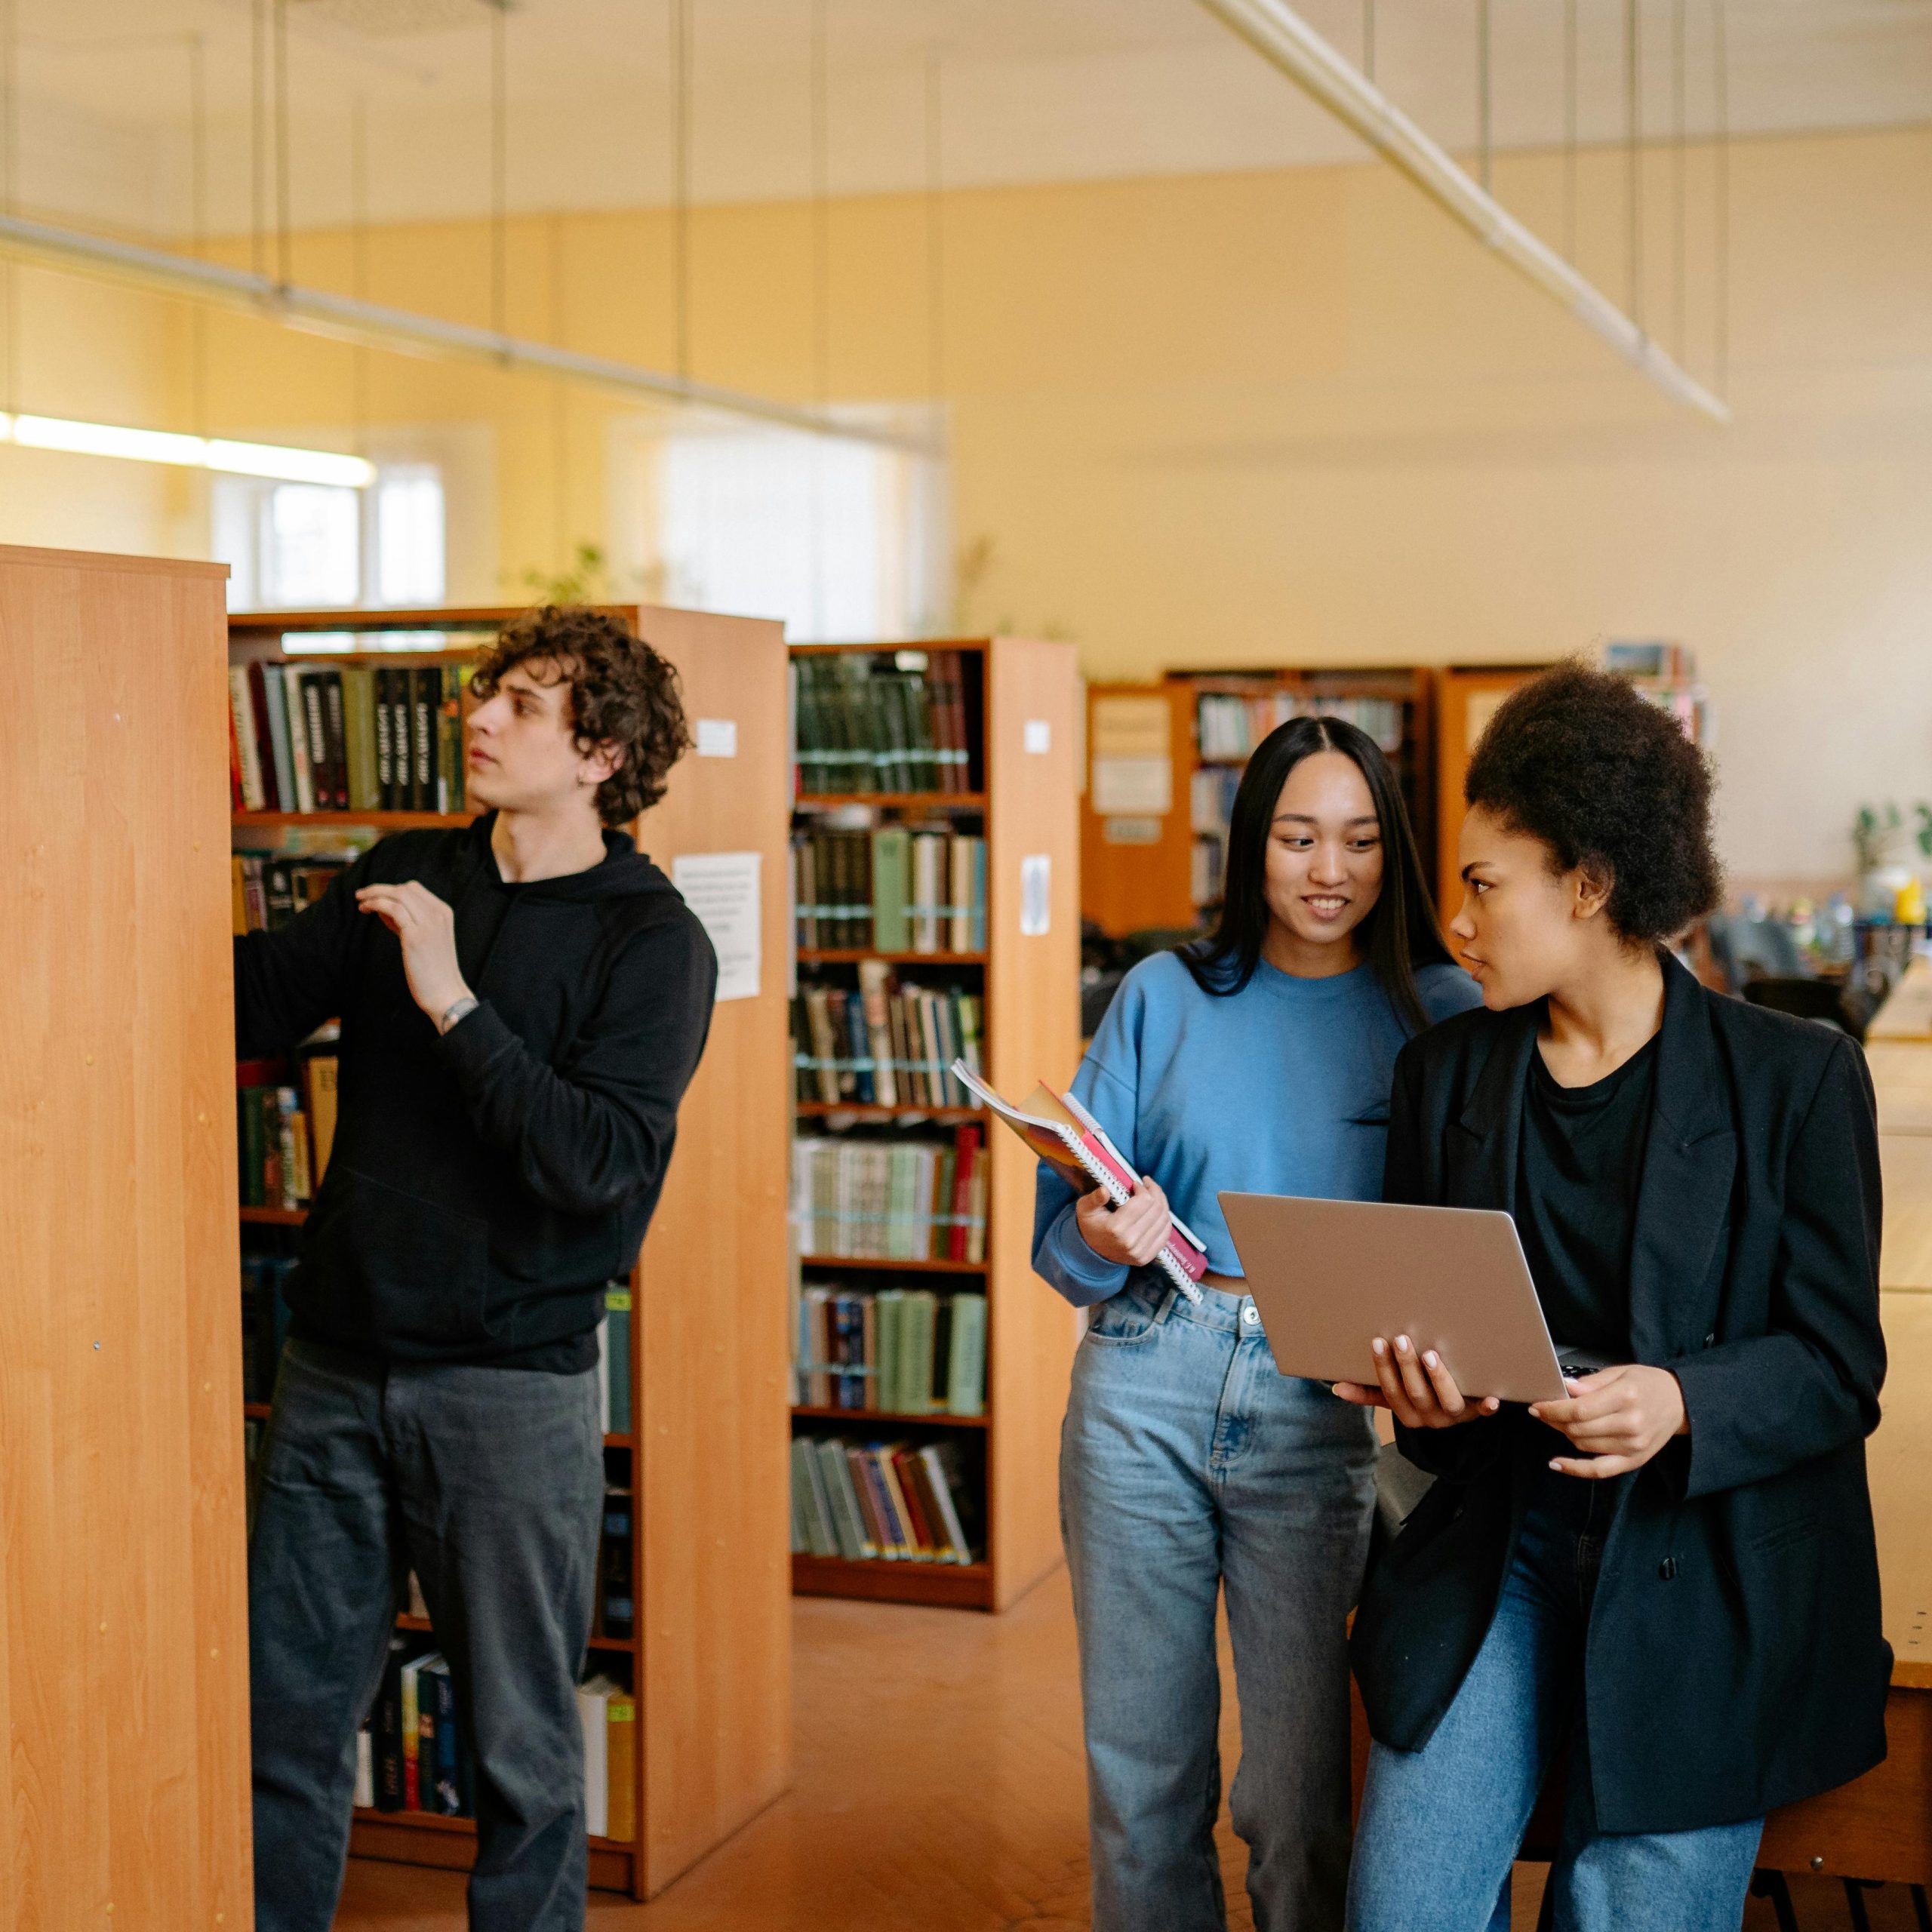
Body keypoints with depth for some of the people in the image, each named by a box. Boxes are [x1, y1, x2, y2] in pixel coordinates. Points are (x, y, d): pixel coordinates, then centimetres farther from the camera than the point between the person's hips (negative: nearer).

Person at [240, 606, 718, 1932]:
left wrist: (453, 1002, -24)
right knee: (289, 1713, 11)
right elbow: (251, 1006, 4)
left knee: (522, 1744, 8)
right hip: (338, 1363, 4)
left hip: (513, 1385, -4)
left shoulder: (653, 942, -8)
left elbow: (599, 1162, -19)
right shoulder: (405, 877, 8)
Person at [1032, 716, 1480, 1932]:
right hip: (1142, 1388, 1)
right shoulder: (1165, 997, 6)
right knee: (1140, 1766, 9)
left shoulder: (1440, 1013, 3)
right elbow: (1060, 1228, 6)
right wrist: (1103, 1238, -16)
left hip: (1321, 1412, -1)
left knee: (1300, 1786, 2)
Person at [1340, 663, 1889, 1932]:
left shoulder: (1795, 1078, -5)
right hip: (1497, 1544, 3)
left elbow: (1839, 1364, -5)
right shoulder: (1446, 1073, 8)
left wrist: (1680, 1404, -24)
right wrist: (1424, 1394, -10)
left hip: (1706, 1576, -3)